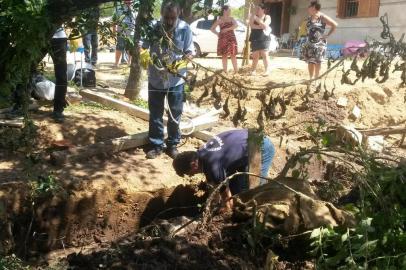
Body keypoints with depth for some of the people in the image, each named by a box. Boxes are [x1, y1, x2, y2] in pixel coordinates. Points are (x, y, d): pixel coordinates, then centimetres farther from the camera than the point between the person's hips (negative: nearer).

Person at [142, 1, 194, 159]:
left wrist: (182, 61, -26)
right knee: (155, 114, 8)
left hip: (176, 79, -1)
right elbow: (142, 47, -6)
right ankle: (157, 145, 21)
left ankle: (172, 144, 26)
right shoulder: (153, 28, -8)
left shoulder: (185, 29, -9)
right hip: (155, 79, 1)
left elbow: (190, 52, -6)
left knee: (175, 114, 10)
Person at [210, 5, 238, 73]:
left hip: (231, 38, 1)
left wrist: (227, 29, -17)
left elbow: (236, 25, -11)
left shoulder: (231, 19, 9)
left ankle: (236, 71, -3)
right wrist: (218, 34, -2)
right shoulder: (220, 20, 3)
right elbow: (212, 29, 5)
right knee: (224, 55, 1)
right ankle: (225, 71, 7)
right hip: (223, 39, -1)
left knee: (233, 54, -4)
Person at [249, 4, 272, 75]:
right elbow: (251, 25, -9)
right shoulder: (253, 16, 7)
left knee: (264, 55, -5)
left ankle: (266, 70, 2)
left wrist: (257, 19, -18)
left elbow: (265, 25, -14)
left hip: (264, 39, -1)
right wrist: (261, 27, -15)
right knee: (255, 55, 1)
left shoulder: (267, 17, 3)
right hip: (255, 39, 2)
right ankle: (253, 70, 12)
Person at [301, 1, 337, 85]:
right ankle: (311, 78, 15)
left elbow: (334, 25, -9)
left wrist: (327, 35, -10)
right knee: (310, 61, 7)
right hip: (309, 43, 6)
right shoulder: (309, 18, 10)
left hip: (319, 43, -6)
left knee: (317, 62, -1)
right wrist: (308, 35, 10)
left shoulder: (322, 17, -9)